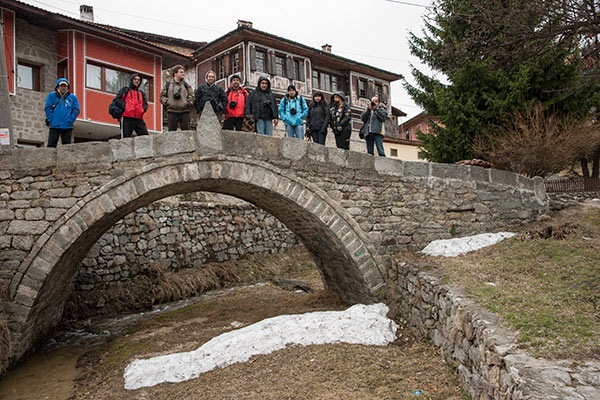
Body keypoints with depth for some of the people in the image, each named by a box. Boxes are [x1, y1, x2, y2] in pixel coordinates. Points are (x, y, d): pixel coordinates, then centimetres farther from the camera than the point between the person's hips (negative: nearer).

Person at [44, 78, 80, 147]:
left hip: (67, 126, 0)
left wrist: (71, 120, -7)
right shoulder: (51, 95, 7)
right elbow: (47, 108, 2)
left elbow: (76, 110, 3)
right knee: (51, 145, -3)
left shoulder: (73, 97, 7)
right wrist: (51, 120, -7)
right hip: (54, 126, 0)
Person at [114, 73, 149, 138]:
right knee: (126, 138, -7)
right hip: (126, 118, -4)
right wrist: (123, 106, -7)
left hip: (139, 119, 4)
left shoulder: (141, 93, 26)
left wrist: (143, 109, 2)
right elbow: (117, 99, 7)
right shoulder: (125, 90, 14)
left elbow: (145, 103, 23)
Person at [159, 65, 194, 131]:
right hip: (171, 111, -1)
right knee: (171, 131, 0)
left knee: (186, 131, -1)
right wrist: (167, 102, -4)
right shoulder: (168, 84, 11)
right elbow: (162, 96, 10)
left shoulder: (186, 85, 13)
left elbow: (191, 95, 8)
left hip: (184, 111, 1)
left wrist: (188, 103, -5)